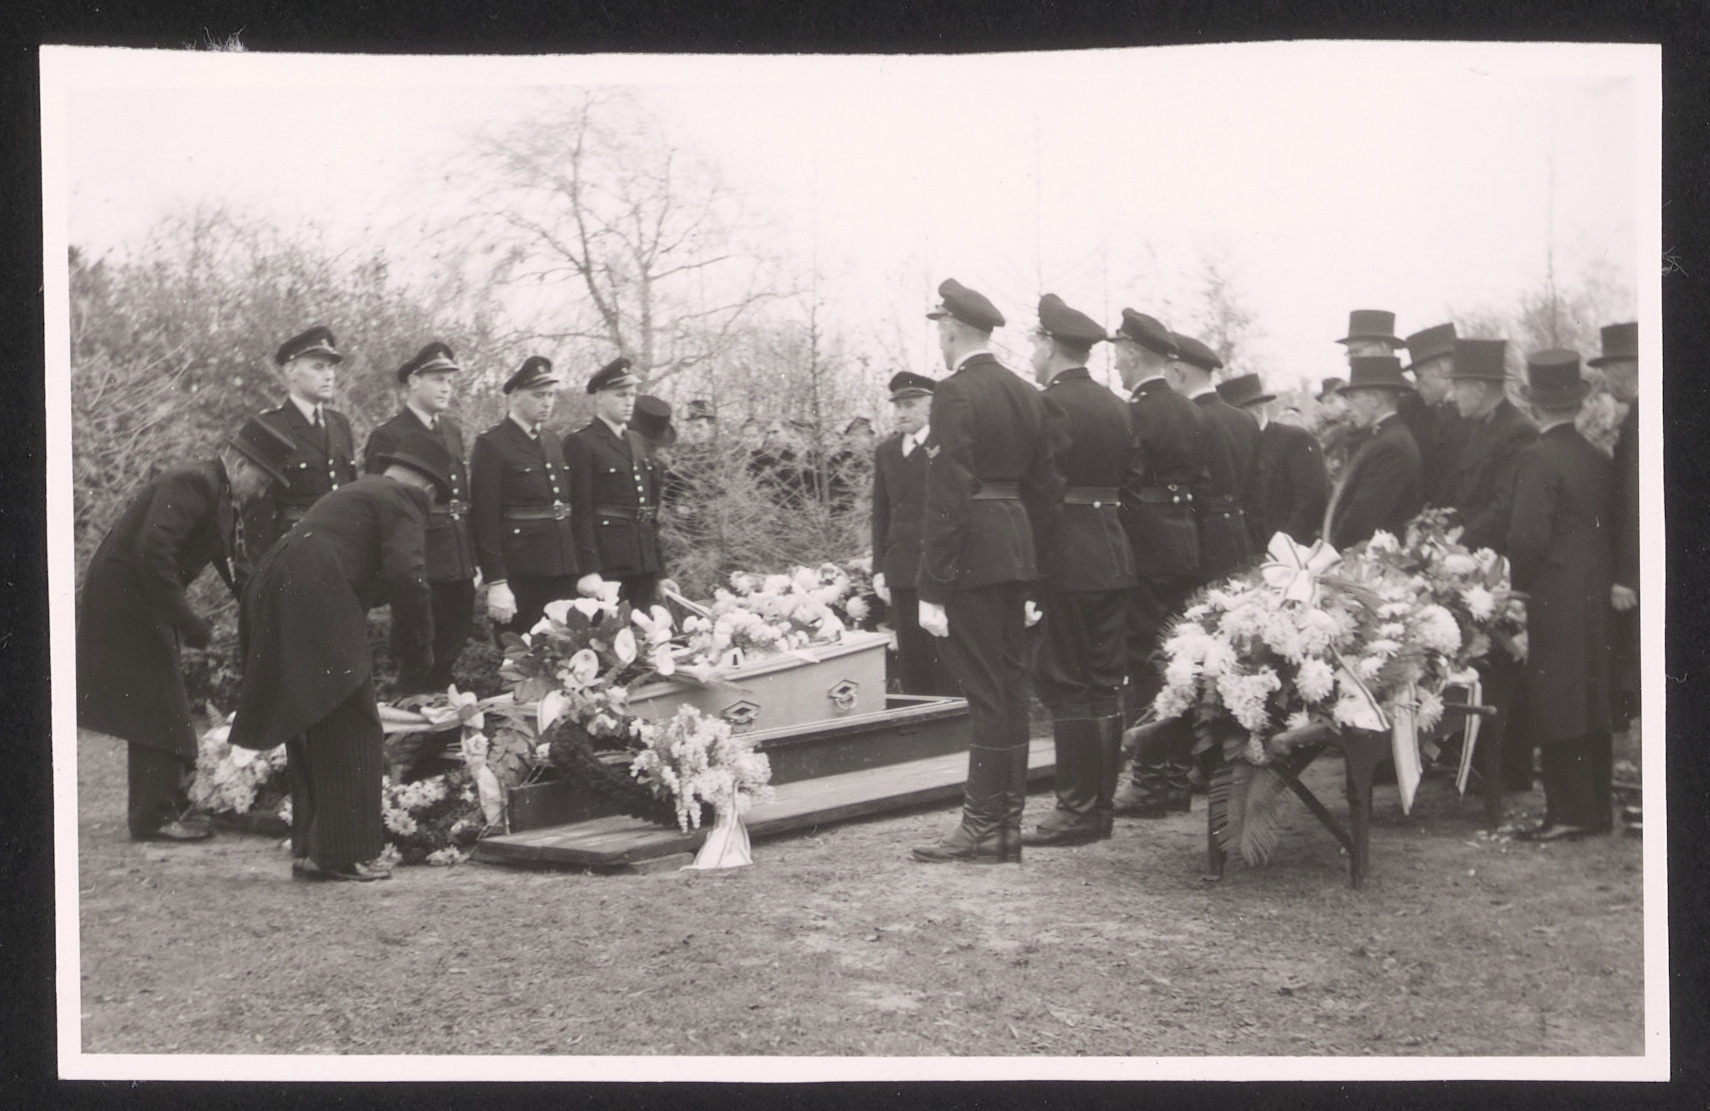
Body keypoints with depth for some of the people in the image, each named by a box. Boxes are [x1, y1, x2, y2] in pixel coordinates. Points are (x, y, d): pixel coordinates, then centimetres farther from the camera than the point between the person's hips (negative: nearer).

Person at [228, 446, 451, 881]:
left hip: (271, 598, 9)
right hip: (318, 610, -9)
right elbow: (406, 576, -11)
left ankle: (309, 849, 18)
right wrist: (420, 649, -2)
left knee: (308, 735, 15)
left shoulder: (354, 492, 30)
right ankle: (345, 853, -2)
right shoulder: (402, 502, 2)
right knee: (350, 732, -2)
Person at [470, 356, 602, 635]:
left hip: (565, 575, 6)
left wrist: (589, 570, 7)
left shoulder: (553, 443, 15)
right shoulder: (491, 445, -6)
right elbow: (485, 518, -12)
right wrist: (496, 584, -18)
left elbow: (580, 510, 15)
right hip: (519, 577, -6)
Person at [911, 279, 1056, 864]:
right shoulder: (1026, 394, 13)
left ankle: (983, 827, 0)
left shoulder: (955, 393, -12)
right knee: (1010, 685, 11)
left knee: (984, 690, -5)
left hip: (972, 556, -8)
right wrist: (1032, 562, 19)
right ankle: (1008, 821, 17)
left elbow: (947, 495, -17)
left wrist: (932, 588, -16)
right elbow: (1041, 487, 15)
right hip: (1017, 554, 8)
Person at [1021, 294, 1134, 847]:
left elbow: (1044, 485, -17)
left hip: (1068, 561, -8)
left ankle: (1077, 811, -2)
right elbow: (1126, 478, 15)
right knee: (1104, 685, 11)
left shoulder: (1051, 403, -11)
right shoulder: (1116, 405, 13)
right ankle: (1101, 805, 17)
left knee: (1066, 687, -3)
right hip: (1115, 556, 8)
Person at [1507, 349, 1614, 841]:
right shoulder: (1597, 458, 7)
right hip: (1597, 597, 7)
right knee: (1592, 703, 12)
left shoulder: (1538, 459, -14)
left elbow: (1529, 536, -18)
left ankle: (1569, 812, -1)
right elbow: (1607, 528, 10)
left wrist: (1520, 580, -3)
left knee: (1558, 708, -3)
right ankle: (1596, 808, 19)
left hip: (1556, 599, -7)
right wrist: (1604, 577, 18)